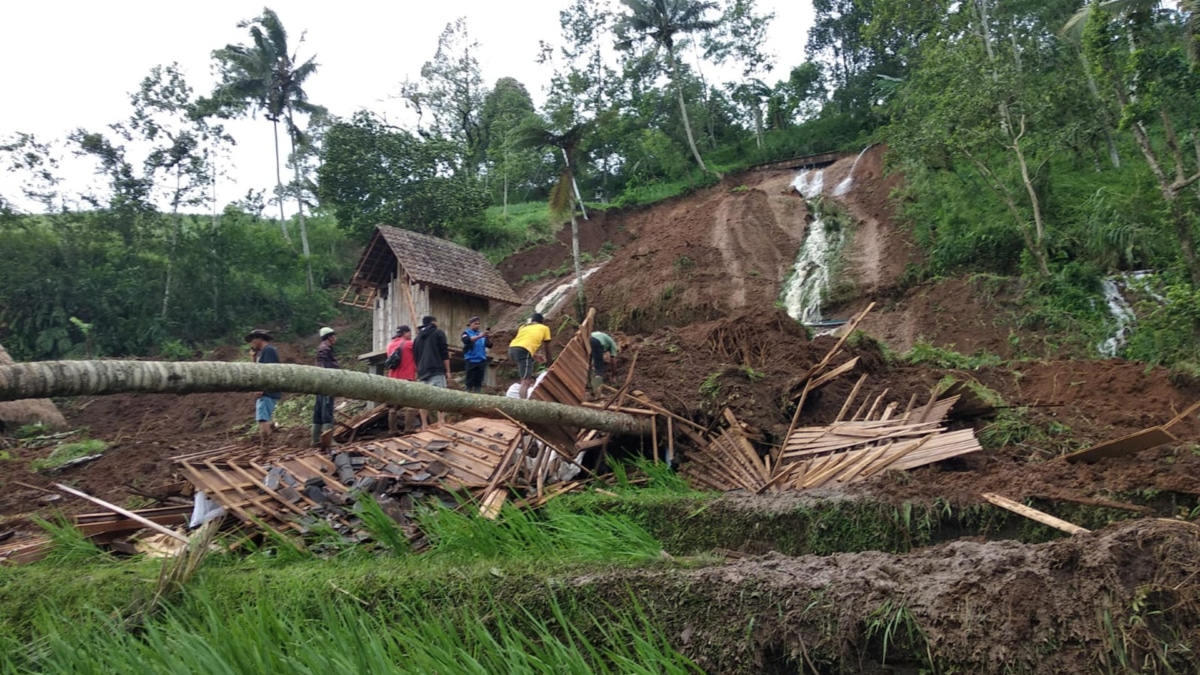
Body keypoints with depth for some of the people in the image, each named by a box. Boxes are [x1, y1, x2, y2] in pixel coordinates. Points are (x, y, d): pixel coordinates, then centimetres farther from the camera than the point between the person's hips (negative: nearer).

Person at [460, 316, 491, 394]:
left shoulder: (481, 334, 13)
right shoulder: (466, 333, 4)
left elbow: (489, 345, 7)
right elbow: (467, 340, -18)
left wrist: (488, 338, -14)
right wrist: (479, 336, -28)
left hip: (481, 360, 3)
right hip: (471, 360, -3)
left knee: (479, 381, 3)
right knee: (470, 382, -3)